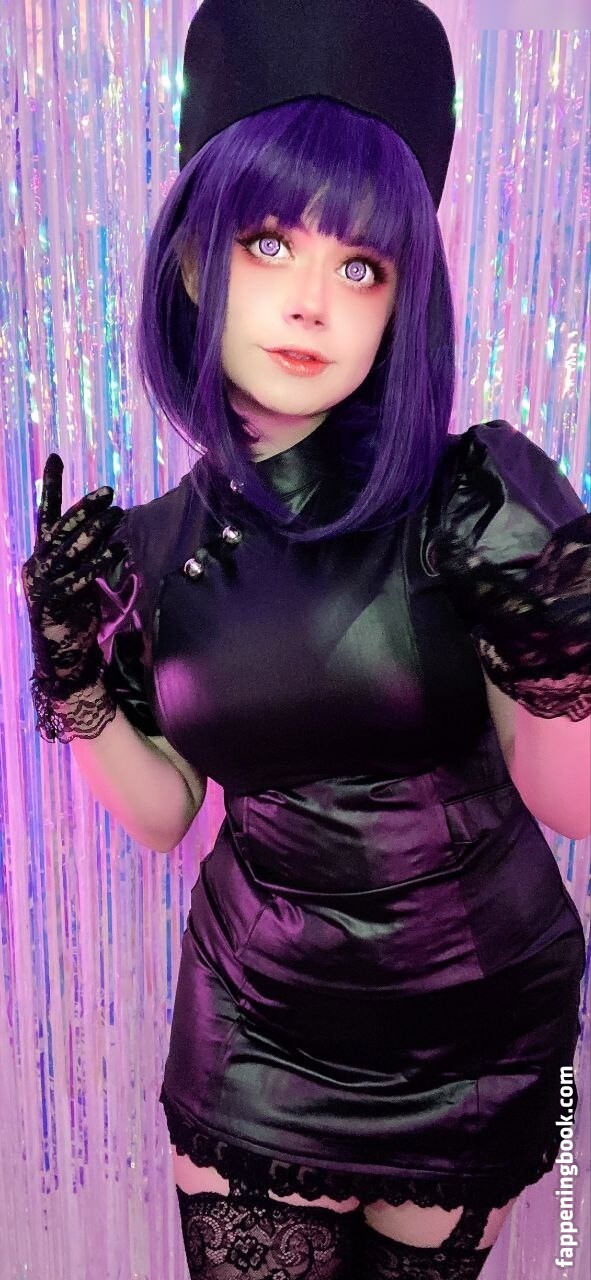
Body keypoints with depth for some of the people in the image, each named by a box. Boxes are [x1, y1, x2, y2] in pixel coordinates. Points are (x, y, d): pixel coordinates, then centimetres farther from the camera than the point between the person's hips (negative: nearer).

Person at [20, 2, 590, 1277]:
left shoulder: (479, 494, -17)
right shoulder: (155, 546, -7)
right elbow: (164, 813, 1)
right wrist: (78, 686, -15)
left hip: (477, 1011, -1)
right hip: (259, 1016, 2)